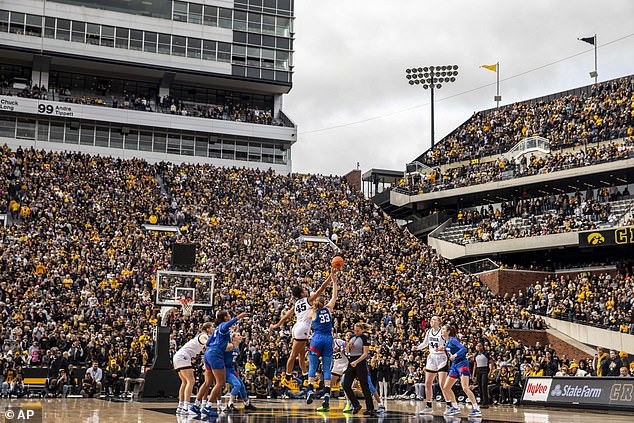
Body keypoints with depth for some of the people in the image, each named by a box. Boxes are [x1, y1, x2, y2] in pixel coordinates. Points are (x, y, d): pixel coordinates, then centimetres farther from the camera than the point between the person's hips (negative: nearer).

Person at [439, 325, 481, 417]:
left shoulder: (453, 340, -14)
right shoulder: (448, 342, 11)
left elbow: (463, 348, -25)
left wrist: (455, 355, -39)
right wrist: (444, 349, 10)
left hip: (462, 364, -10)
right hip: (454, 365, 10)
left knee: (465, 388, -20)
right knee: (445, 388, 10)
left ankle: (477, 410, -17)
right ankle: (455, 408, 20)